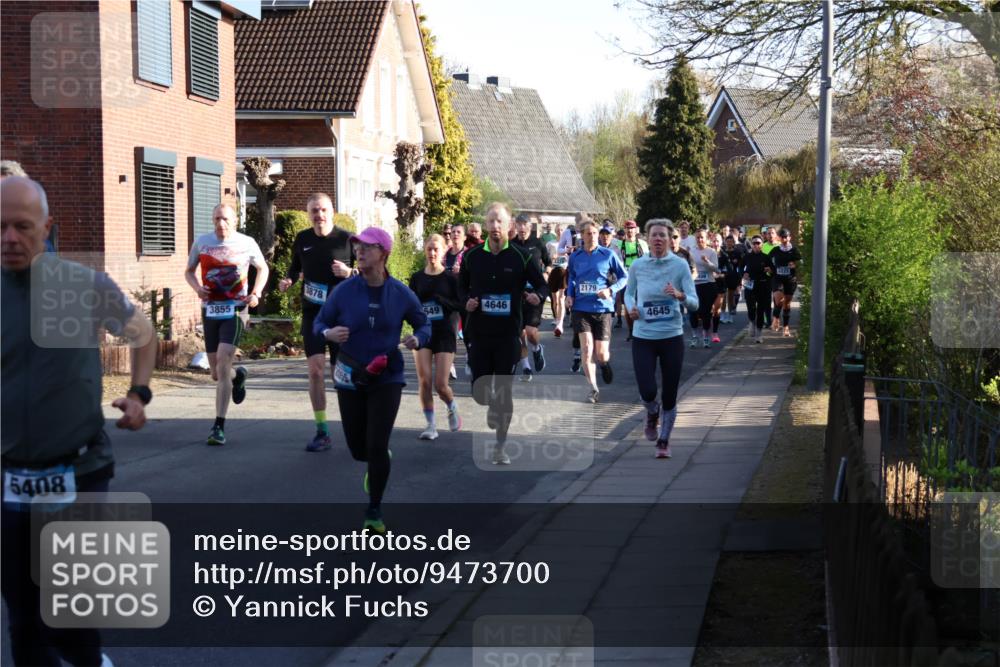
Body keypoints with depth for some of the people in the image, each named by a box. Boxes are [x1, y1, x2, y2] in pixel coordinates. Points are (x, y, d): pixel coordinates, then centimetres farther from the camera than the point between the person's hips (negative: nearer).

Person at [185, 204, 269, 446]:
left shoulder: (247, 244, -1)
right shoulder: (201, 242, 3)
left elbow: (262, 268, 15)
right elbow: (189, 271, 15)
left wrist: (256, 293, -1)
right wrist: (197, 287, -7)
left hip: (235, 310, -3)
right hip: (210, 310, 3)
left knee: (222, 363, -19)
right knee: (216, 373, 8)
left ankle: (219, 426, -16)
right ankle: (238, 376, 48)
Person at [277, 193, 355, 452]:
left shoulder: (347, 239, -5)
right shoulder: (302, 239, 6)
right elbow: (295, 266, 22)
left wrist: (349, 273, -20)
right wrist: (288, 280, 1)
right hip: (312, 312, 2)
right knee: (316, 370, -6)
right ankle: (322, 432, 0)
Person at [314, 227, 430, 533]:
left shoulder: (401, 294, -6)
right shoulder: (344, 291, -6)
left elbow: (423, 323, 7)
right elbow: (319, 323, 1)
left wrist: (418, 339, -15)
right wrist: (328, 333, -22)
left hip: (387, 378, -1)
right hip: (350, 378, 2)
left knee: (377, 447, -10)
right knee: (358, 448, 8)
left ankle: (374, 512, 8)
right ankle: (377, 464, 47)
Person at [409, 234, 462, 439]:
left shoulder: (451, 278, -2)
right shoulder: (417, 278, 6)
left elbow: (460, 305, -5)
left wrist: (440, 300, -19)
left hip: (444, 334, -2)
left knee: (441, 384, -6)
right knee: (424, 381, -7)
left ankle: (453, 409, 26)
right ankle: (431, 425, 4)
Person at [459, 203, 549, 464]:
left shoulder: (520, 257, -3)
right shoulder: (472, 256, 2)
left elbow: (542, 284, 4)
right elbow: (461, 286, 15)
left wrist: (537, 296, -19)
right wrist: (466, 301, -6)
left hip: (508, 334, -2)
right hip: (478, 333, 2)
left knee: (504, 391, -1)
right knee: (479, 390, 4)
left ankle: (500, 447, 10)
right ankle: (492, 405, 42)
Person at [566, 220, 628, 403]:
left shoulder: (608, 255, -3)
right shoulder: (575, 257, 5)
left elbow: (624, 277, 2)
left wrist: (611, 290, -13)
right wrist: (569, 294, 5)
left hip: (602, 308, -1)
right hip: (581, 308, 1)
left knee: (601, 354, 0)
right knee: (586, 348, -13)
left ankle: (605, 363, 38)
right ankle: (593, 389, -4)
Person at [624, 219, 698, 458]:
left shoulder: (680, 265, -5)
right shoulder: (637, 265, 0)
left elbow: (694, 303, -8)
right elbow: (629, 292, 16)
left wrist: (679, 295, -29)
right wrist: (631, 306, -6)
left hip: (672, 337, 0)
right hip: (643, 337, 1)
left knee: (669, 395, 3)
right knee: (647, 392, -12)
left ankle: (664, 441, 24)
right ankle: (652, 413, 26)